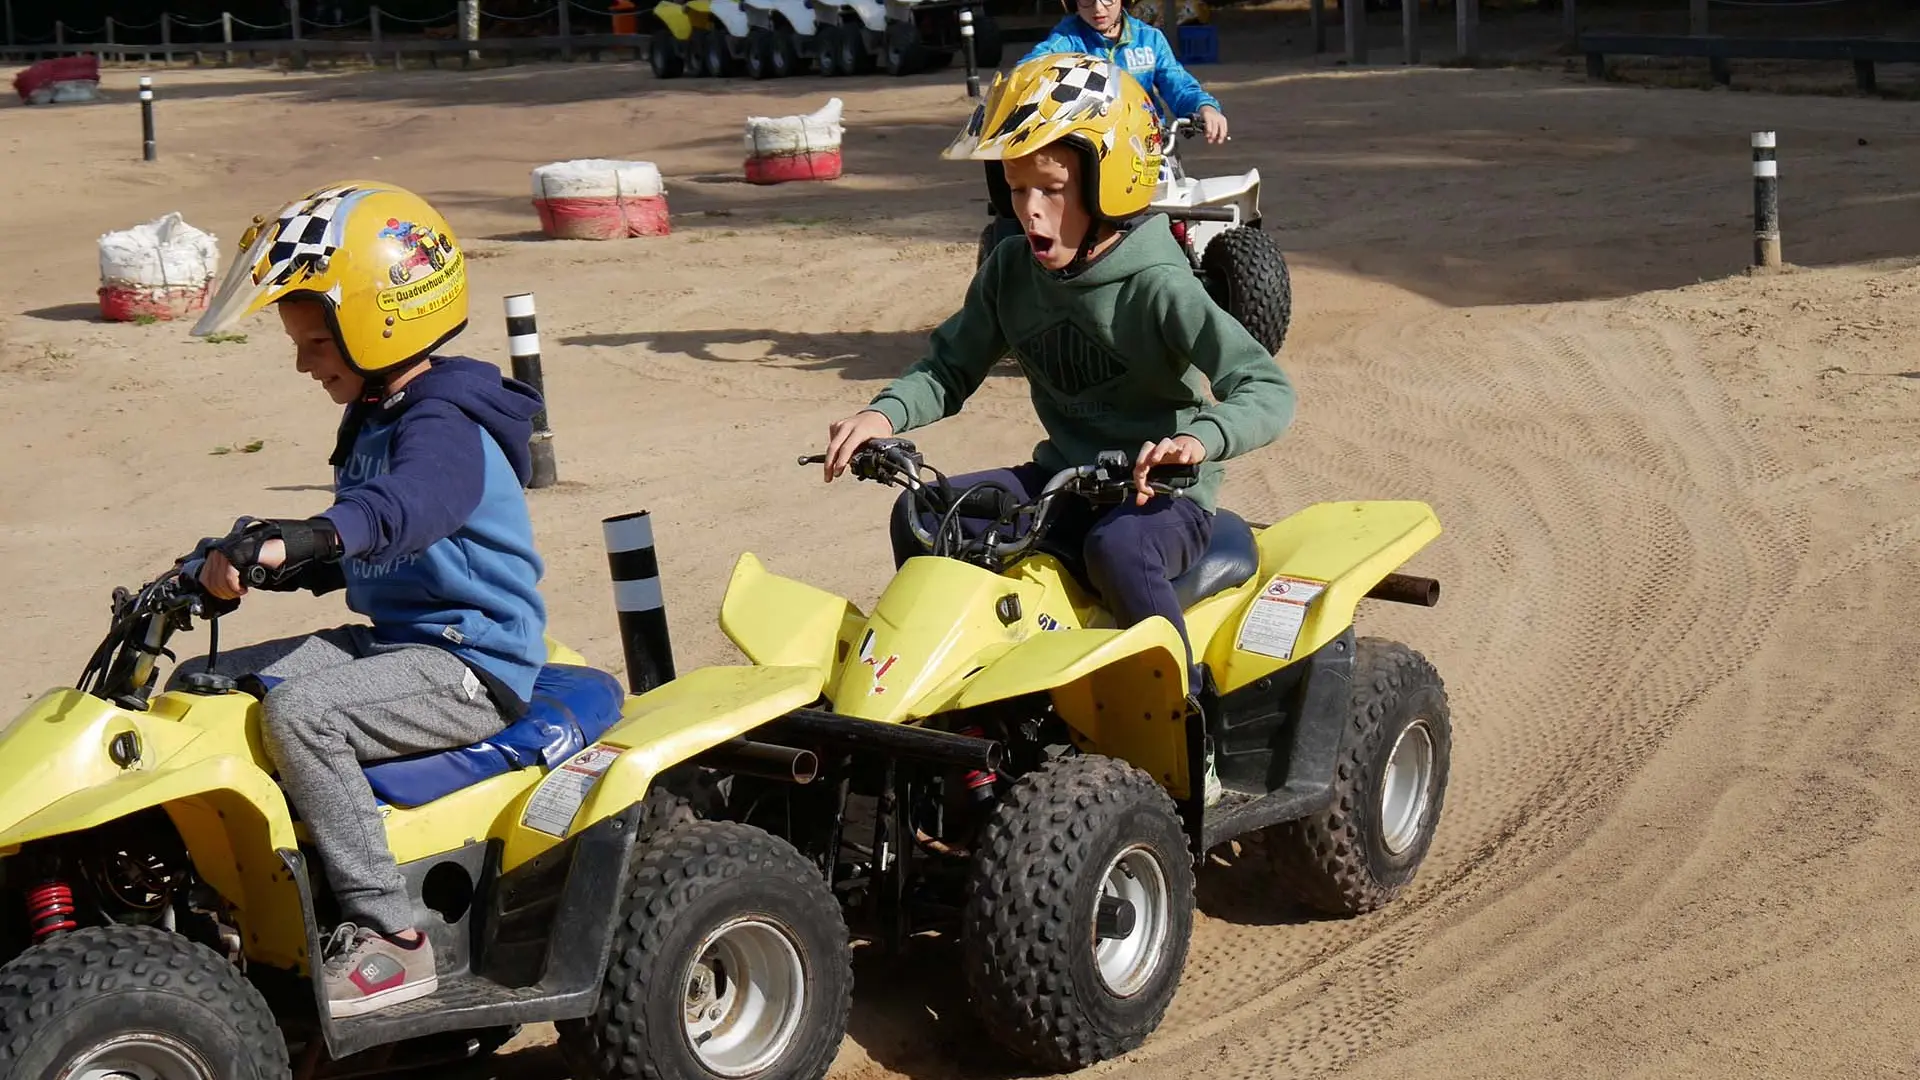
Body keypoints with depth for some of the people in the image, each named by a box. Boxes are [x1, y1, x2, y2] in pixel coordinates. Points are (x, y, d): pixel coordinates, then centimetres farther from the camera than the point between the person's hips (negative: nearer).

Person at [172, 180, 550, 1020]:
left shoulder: (445, 429, -17)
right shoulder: (374, 419, 14)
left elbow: (400, 508, -40)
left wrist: (311, 537, -57)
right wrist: (258, 562, 9)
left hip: (473, 668, -10)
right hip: (398, 640, 10)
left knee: (299, 709, -32)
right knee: (200, 682, 7)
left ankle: (389, 937, -25)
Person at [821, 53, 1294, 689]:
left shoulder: (1157, 287, -18)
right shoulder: (1012, 271, 2)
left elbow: (1267, 389, -25)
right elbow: (950, 367, 10)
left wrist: (1198, 437, -46)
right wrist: (885, 413, -12)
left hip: (1161, 492, -6)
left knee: (1117, 548, -38)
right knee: (921, 514, -10)